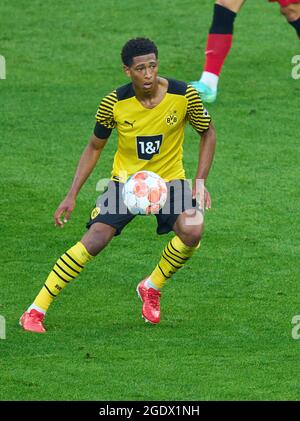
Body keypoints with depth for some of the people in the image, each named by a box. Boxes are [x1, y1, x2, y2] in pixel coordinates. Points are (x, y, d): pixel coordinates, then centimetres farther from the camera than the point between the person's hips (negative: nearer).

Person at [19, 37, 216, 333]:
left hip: (169, 179, 0)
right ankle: (36, 311, -13)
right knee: (94, 239, -21)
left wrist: (200, 183, -9)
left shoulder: (184, 95, -14)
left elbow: (208, 134, 3)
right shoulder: (115, 103, -12)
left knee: (191, 231, -28)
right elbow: (94, 147, 3)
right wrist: (72, 195, -4)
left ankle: (152, 287, 2)